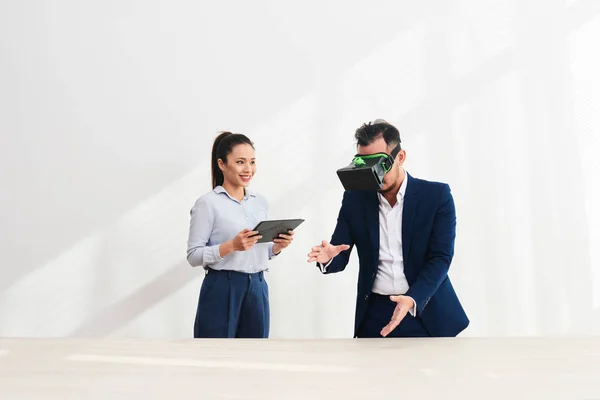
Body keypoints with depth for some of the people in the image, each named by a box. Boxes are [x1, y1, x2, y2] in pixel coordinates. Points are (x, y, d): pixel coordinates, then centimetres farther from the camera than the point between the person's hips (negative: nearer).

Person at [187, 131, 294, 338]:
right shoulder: (208, 203, -8)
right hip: (222, 291, -6)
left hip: (257, 290, 6)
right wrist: (231, 246, -23)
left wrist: (277, 246, -2)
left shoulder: (261, 202, 11)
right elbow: (193, 255, -11)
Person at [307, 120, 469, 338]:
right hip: (374, 315, 2)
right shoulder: (354, 198, 2)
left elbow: (440, 257, -11)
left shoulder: (436, 195, -6)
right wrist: (327, 257, -22)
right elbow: (340, 257, 3)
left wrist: (413, 300, -26)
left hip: (427, 314, -2)